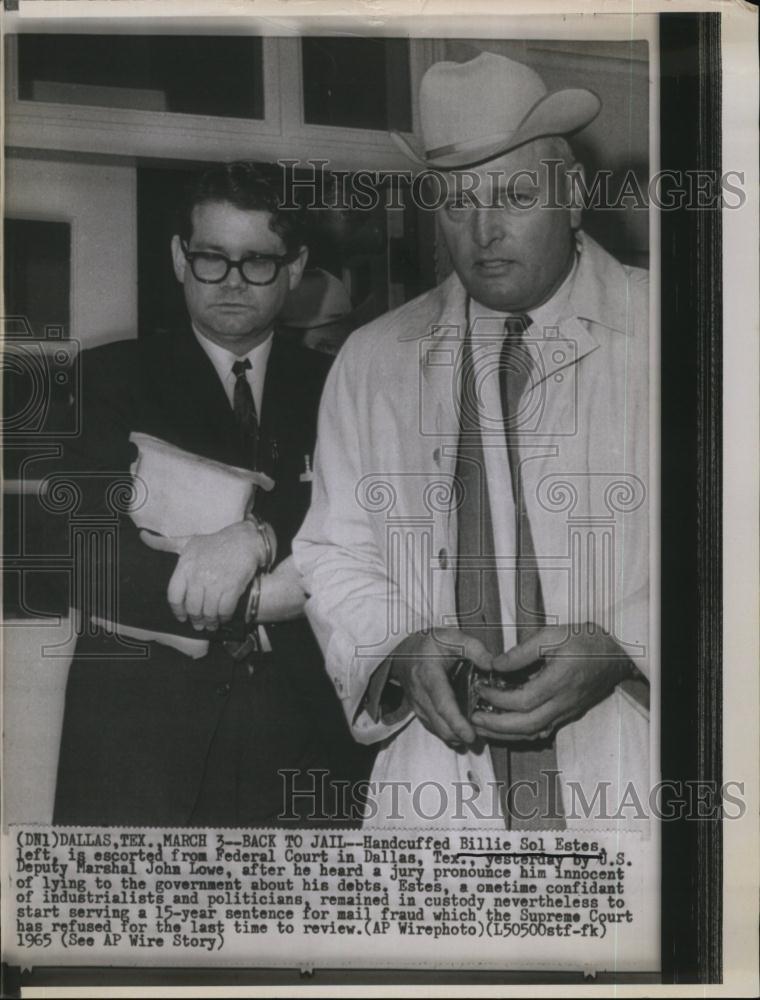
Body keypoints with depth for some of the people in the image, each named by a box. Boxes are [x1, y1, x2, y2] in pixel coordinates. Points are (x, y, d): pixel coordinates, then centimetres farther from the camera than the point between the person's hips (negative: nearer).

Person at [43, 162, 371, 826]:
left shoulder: (332, 392, 9)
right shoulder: (112, 378, 4)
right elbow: (86, 563, -6)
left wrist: (257, 535, -21)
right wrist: (262, 598, -13)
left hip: (302, 735, 1)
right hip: (140, 732, -1)